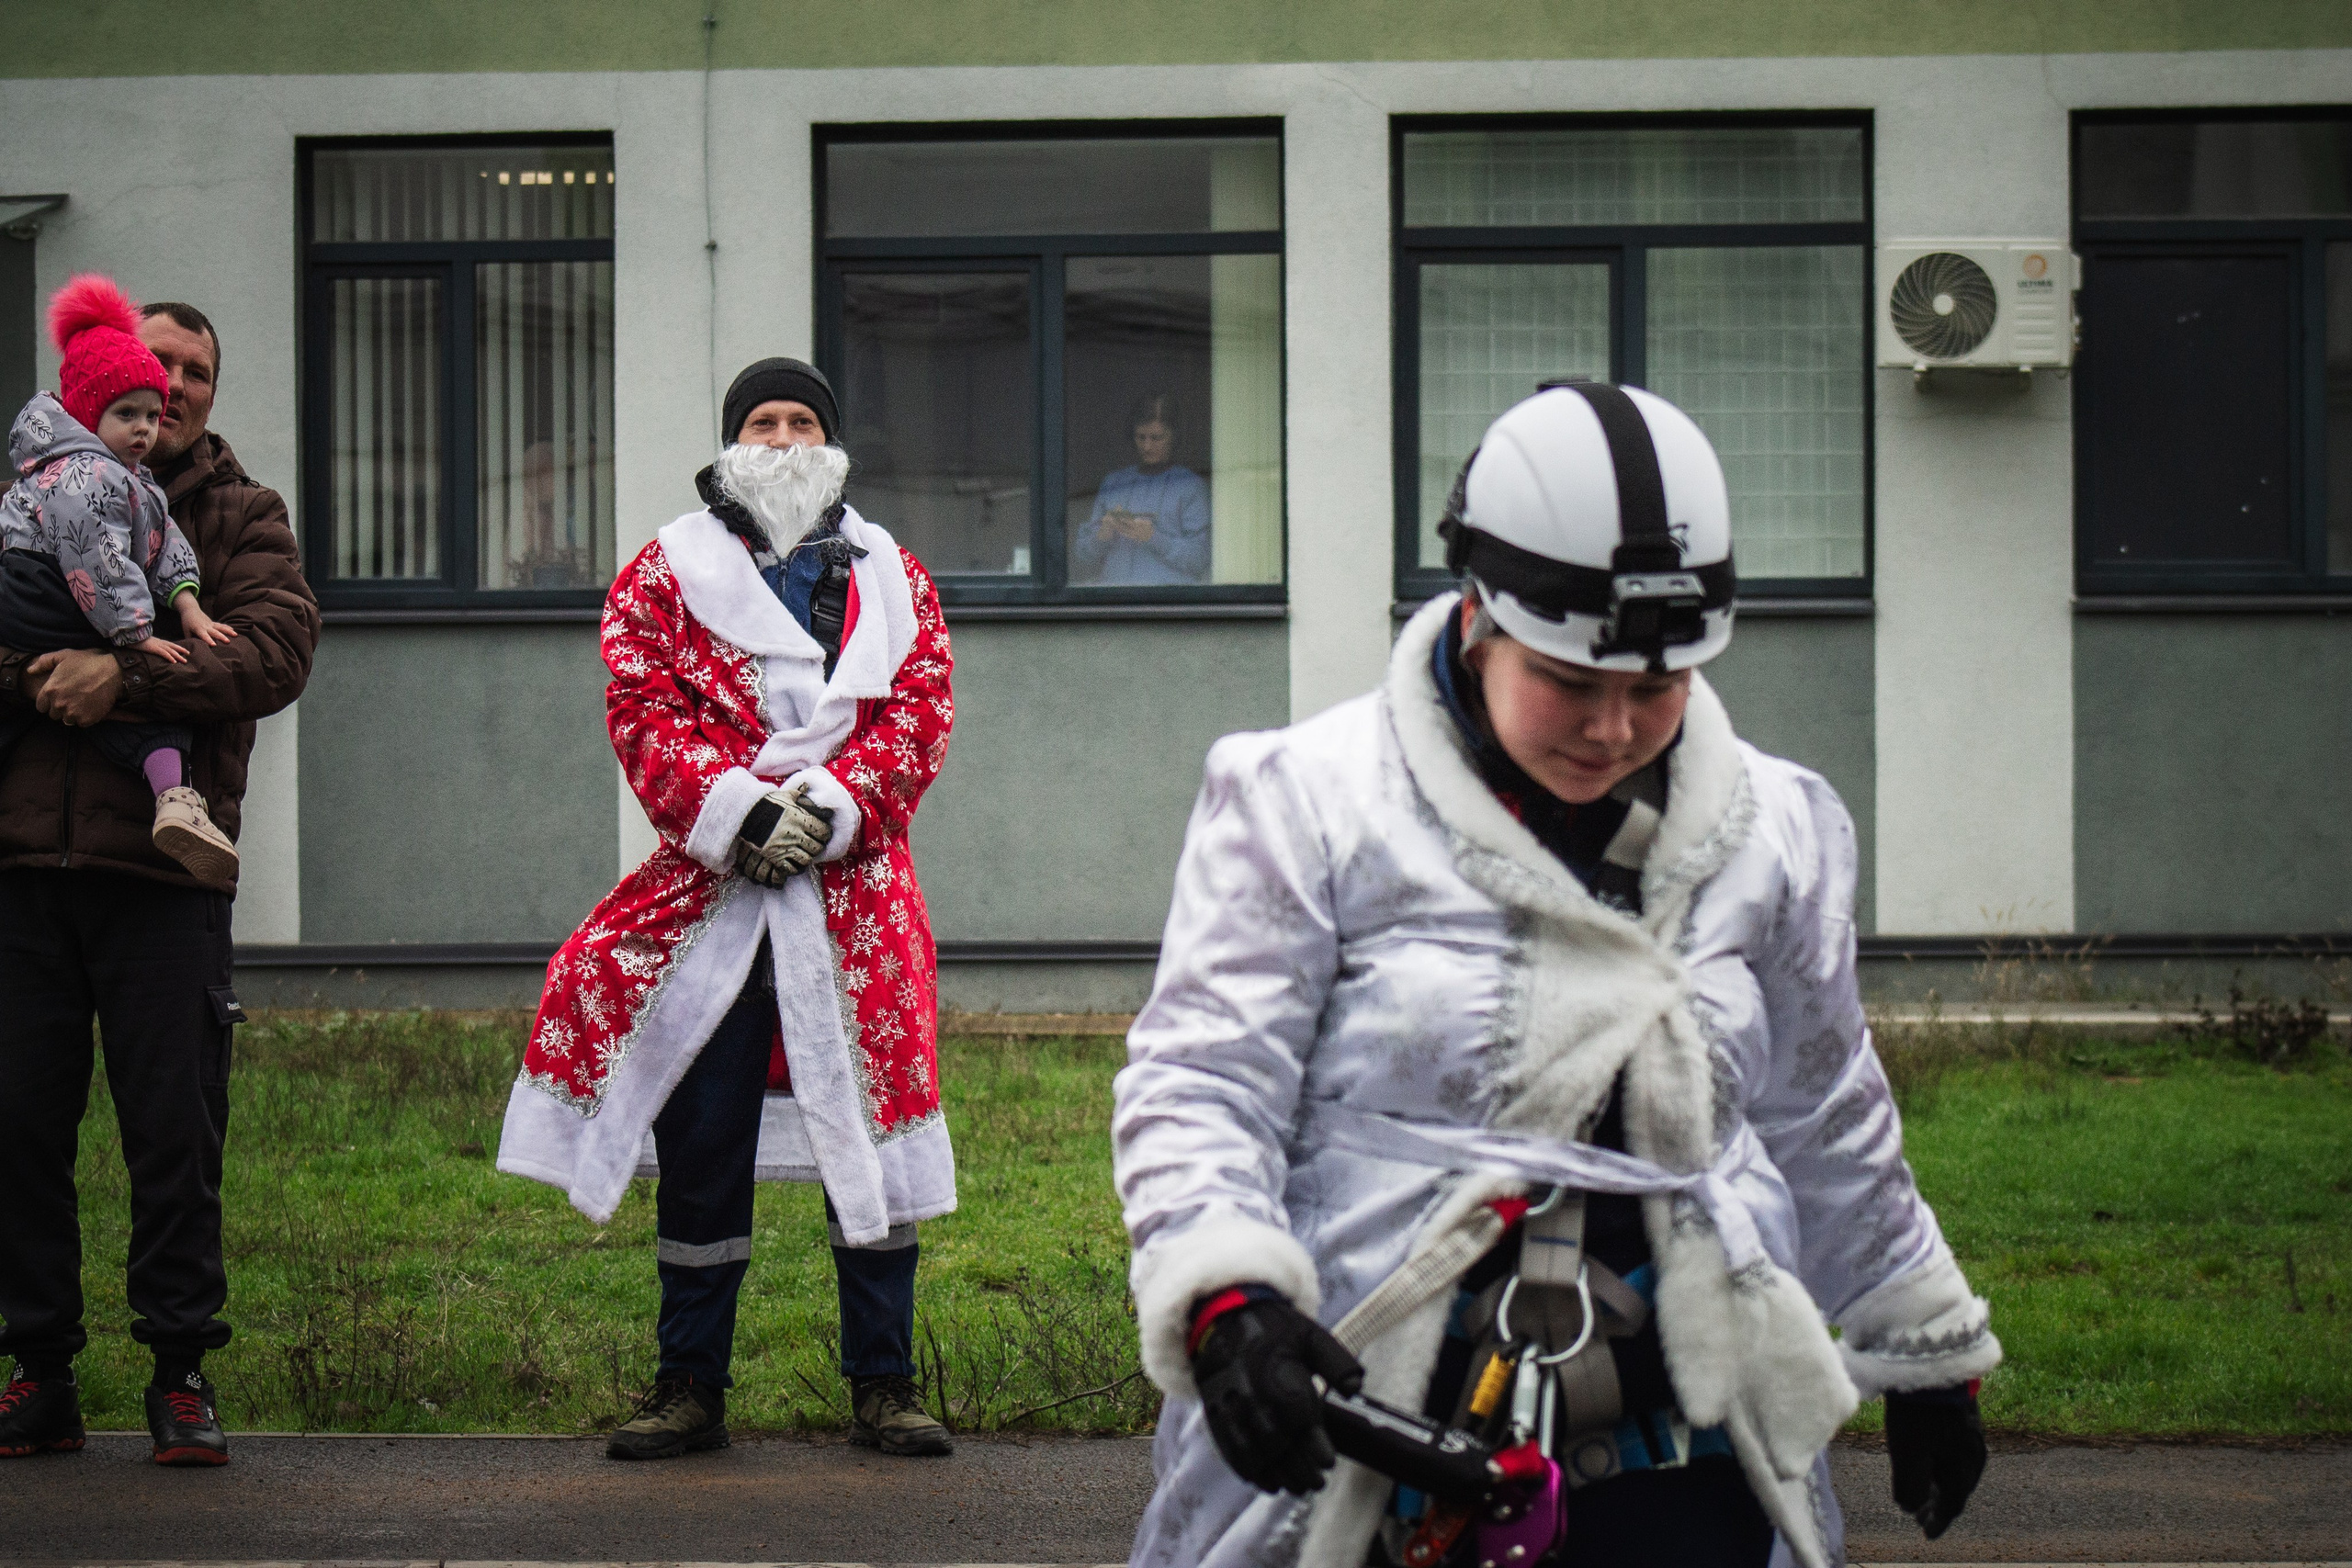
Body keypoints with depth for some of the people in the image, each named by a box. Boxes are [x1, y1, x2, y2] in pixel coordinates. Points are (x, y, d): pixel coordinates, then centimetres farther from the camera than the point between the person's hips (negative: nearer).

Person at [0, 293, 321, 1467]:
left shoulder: (241, 518, 11)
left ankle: (180, 1372, 8)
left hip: (164, 865, -2)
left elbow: (276, 653, -6)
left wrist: (128, 676, -17)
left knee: (175, 1127, -1)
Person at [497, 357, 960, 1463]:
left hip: (853, 880, 1)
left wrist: (829, 806, -13)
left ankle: (883, 1385, 9)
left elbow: (919, 712, 3)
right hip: (708, 885, 0)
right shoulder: (664, 577, 10)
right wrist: (733, 809, -15)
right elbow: (645, 713, 0)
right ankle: (690, 1387, 12)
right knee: (700, 1135, 2)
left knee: (873, 1123, 0)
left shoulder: (893, 581, 14)